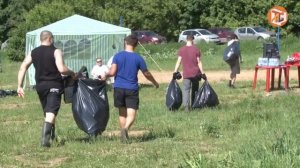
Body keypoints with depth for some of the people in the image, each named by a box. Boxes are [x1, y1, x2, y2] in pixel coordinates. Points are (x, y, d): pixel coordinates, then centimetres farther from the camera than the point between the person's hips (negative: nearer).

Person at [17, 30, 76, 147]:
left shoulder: (33, 53, 8)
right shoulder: (56, 52, -7)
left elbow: (23, 68, 2)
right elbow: (62, 69, -19)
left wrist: (20, 86, 2)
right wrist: (72, 74, 0)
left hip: (40, 86, 5)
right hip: (54, 85, -5)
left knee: (47, 112, 20)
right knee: (51, 112, -12)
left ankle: (52, 137, 32)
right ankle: (45, 138, -30)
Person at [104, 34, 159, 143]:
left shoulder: (118, 56, -2)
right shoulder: (138, 58, -2)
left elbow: (112, 72, -10)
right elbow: (147, 74, 6)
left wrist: (105, 76, 12)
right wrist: (155, 83, 23)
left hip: (119, 88, 2)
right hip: (132, 89, -2)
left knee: (122, 113, 15)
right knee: (131, 114, -4)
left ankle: (124, 137, 19)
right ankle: (126, 128, -33)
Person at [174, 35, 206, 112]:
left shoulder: (181, 50, 0)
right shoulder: (196, 49, -3)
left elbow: (179, 62, -2)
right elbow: (199, 62, -3)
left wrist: (175, 72, 4)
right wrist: (203, 73, 0)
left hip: (186, 74, 0)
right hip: (195, 73, 0)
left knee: (186, 89, -4)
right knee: (195, 90, 15)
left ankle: (186, 104, -23)